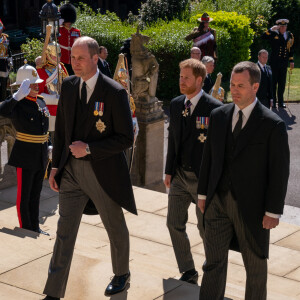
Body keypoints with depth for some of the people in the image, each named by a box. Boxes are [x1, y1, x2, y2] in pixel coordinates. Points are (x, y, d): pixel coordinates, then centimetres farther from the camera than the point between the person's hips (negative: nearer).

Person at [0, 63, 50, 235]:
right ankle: (25, 229, 12)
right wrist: (19, 95, -47)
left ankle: (35, 227, 27)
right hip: (25, 155, -7)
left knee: (36, 193, 16)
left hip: (41, 155, 8)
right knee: (24, 195, 2)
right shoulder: (18, 104, -15)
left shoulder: (41, 101, 9)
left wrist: (49, 146, 16)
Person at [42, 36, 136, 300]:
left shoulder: (115, 93, -15)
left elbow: (126, 138, -14)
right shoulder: (68, 86, 2)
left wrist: (89, 148, -20)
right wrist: (56, 165, 6)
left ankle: (122, 275, 41)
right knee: (65, 231, 2)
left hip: (103, 171, -4)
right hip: (72, 170, 4)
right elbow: (61, 128, 10)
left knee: (116, 229, 16)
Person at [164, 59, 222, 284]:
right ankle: (188, 272, 20)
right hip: (179, 175, 6)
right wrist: (169, 171, 10)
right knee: (175, 224, 6)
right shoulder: (176, 104, 5)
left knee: (205, 228, 7)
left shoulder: (214, 108, -14)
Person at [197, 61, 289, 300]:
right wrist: (203, 193, 11)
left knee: (255, 265, 12)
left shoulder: (273, 125, -12)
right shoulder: (219, 115, 3)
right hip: (218, 202, 4)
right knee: (214, 262, 9)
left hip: (251, 206, -4)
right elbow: (209, 157, 10)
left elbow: (279, 171, -11)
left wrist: (273, 211, -12)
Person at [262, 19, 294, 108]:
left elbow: (291, 49, 16)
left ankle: (280, 102, 17)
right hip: (274, 62, -4)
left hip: (284, 63, 4)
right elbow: (264, 37, -16)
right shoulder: (274, 34, -2)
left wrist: (291, 61, 13)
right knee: (273, 82, 1)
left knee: (282, 83, 8)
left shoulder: (290, 35, 10)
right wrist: (271, 29, -24)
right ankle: (273, 101, 9)